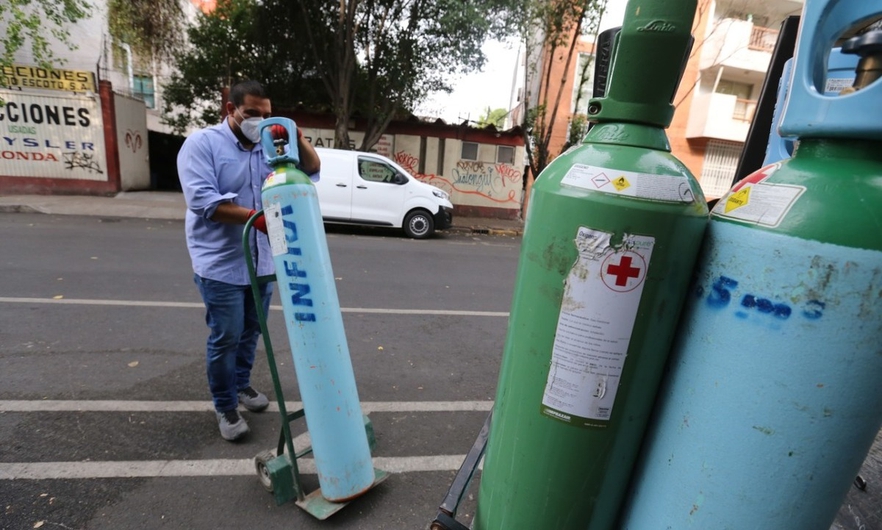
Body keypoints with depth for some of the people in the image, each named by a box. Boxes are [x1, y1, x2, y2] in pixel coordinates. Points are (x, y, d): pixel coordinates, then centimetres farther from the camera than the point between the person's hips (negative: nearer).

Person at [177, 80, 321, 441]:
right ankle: (224, 406, 21)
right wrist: (254, 216, -28)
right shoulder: (202, 143, -7)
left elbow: (312, 170, 2)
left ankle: (241, 384, 39)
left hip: (262, 261, 5)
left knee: (251, 330, 17)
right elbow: (202, 200, -19)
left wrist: (298, 140, -16)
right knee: (225, 337, 2)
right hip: (221, 264, -5)